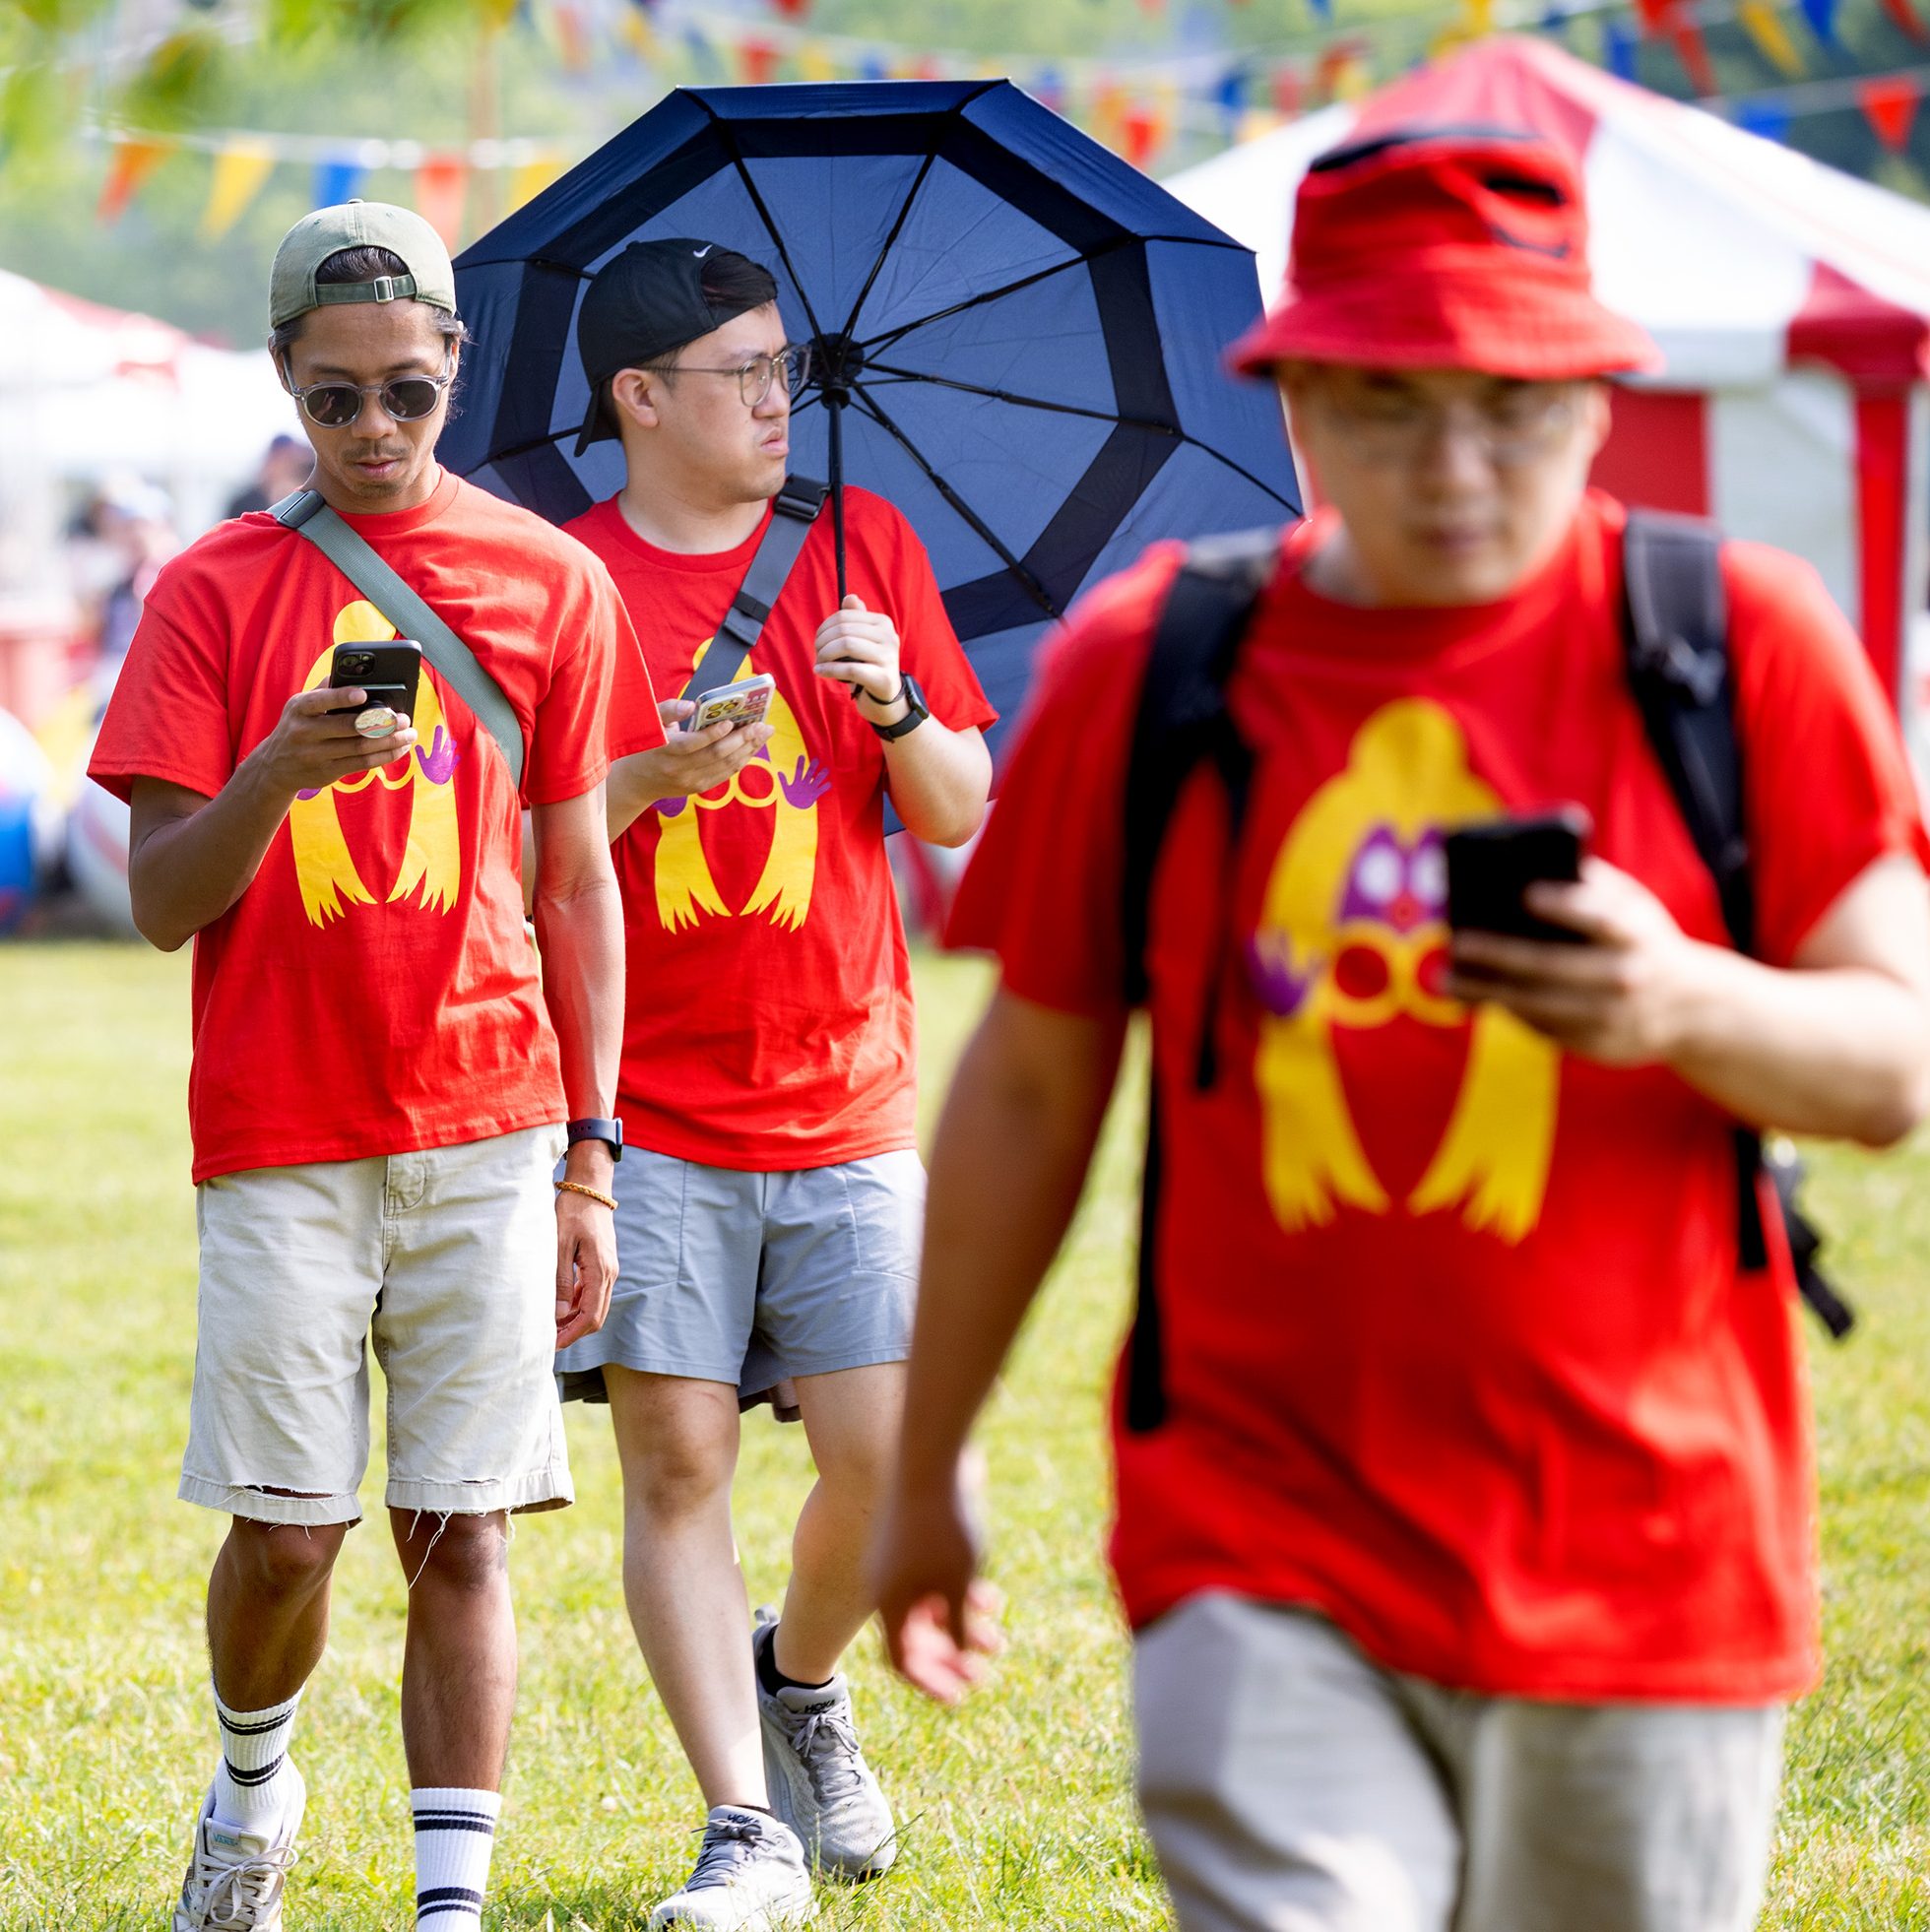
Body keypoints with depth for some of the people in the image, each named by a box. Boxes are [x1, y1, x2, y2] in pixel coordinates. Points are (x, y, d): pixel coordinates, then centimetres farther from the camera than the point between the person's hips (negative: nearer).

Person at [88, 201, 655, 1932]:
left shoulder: (553, 583, 8)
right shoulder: (217, 591, 4)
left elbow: (578, 885, 11)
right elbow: (163, 902, 1)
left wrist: (591, 1154, 6)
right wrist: (280, 775, -19)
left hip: (487, 1134, 1)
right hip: (281, 1133, -1)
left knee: (461, 1532, -2)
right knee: (286, 1530, -1)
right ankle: (254, 1788, 28)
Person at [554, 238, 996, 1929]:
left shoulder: (862, 543, 8)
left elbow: (961, 818, 8)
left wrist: (899, 709, -12)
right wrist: (653, 778, -20)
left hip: (843, 1099, 2)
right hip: (648, 1108, -2)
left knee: (883, 1449, -4)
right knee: (675, 1458, -6)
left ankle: (802, 1683, 26)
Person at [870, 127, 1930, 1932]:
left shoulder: (1738, 640, 0)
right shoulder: (1144, 665, 3)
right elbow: (1031, 1086, 12)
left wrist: (1689, 1006, -23)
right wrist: (923, 1472, 17)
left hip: (1642, 1560, 0)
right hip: (1263, 1553, 0)